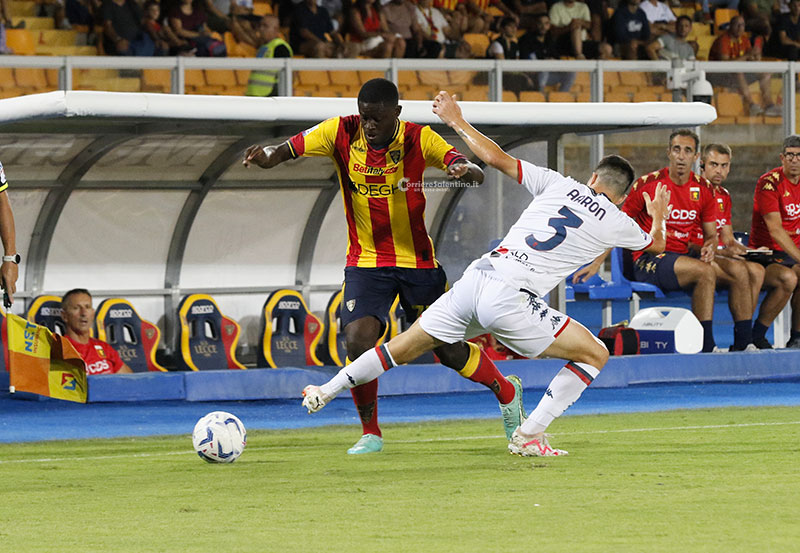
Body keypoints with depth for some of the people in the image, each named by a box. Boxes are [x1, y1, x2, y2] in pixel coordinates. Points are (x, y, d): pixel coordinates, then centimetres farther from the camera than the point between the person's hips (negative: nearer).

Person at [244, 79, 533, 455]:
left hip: (418, 261, -1)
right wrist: (266, 155, -35)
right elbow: (284, 152, -11)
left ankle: (506, 393, 33)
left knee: (449, 352, 3)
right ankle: (371, 433, 0)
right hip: (366, 262, 1)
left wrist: (465, 170, -43)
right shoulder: (341, 134, -10)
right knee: (358, 340, -20)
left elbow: (477, 176, -19)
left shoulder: (418, 140, -13)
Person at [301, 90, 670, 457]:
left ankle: (325, 393, 26)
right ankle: (528, 435, 2)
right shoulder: (616, 223, 8)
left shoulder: (558, 185, 14)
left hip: (475, 278, 5)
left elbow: (496, 158, 15)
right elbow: (656, 245, 29)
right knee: (595, 354, 8)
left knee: (404, 347, 21)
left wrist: (456, 122, 28)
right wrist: (658, 215, 51)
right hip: (509, 302, -5)